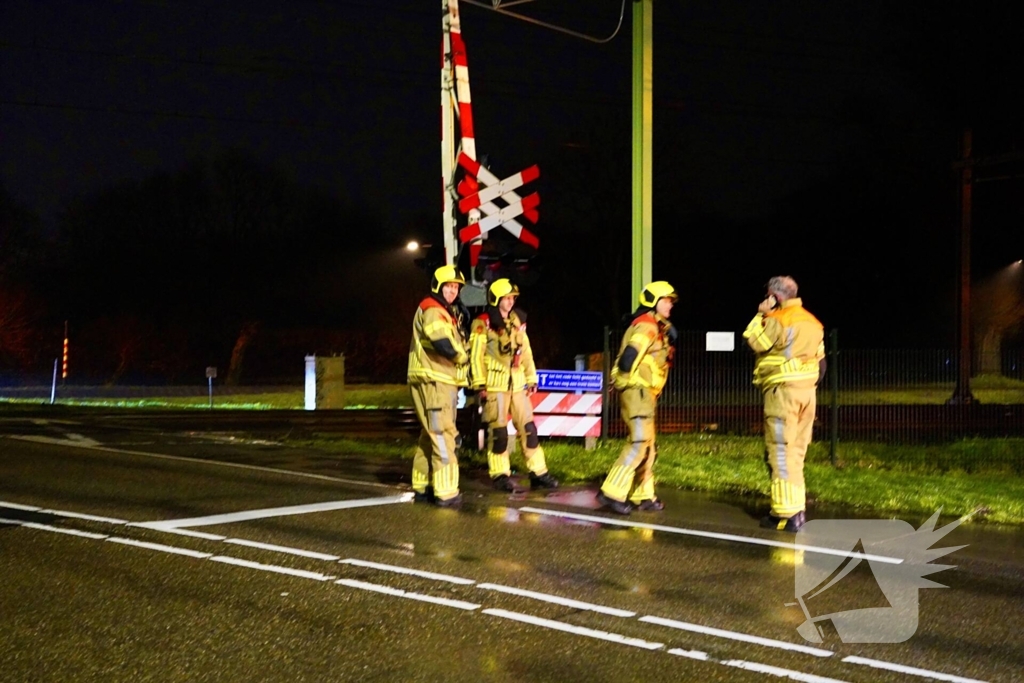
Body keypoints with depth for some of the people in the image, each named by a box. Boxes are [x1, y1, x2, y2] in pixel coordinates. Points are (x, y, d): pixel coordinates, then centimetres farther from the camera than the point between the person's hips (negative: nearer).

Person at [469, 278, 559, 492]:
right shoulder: (483, 323, -8)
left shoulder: (517, 320, 13)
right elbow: (476, 355, -10)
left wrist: (531, 378, 13)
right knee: (498, 430, -2)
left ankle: (538, 473, 10)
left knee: (528, 427, 6)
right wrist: (479, 384, -15)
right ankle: (500, 475, 7)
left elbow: (526, 352, 17)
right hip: (495, 384, -6)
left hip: (517, 383, 6)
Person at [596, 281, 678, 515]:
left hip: (645, 393, 11)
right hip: (637, 392, -11)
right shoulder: (647, 326, -14)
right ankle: (612, 493, -15)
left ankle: (643, 496, 20)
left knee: (647, 445, 14)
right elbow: (629, 356, -24)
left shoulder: (657, 328, 18)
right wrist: (631, 379, -13)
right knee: (639, 443, -14)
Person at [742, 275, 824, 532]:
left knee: (781, 452, -7)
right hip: (807, 391, 8)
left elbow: (754, 341, -8)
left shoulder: (778, 319, -12)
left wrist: (761, 314, 0)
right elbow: (820, 360, 18)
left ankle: (787, 513, -10)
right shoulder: (812, 322, 15)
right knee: (795, 453, 14)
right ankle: (797, 508, 16)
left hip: (782, 390, -8)